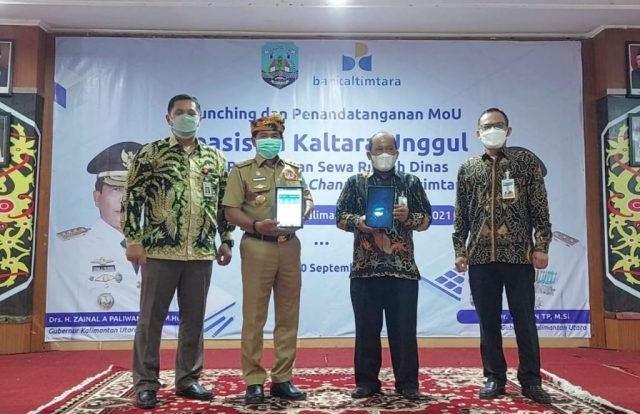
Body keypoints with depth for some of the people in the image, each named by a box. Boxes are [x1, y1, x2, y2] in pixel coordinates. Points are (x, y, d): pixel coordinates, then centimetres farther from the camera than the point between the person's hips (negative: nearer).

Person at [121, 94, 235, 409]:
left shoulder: (215, 158, 12)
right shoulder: (150, 154, 2)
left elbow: (224, 202, 14)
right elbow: (132, 198, -2)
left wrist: (226, 239, 9)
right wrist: (133, 239, -9)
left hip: (201, 253, 3)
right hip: (160, 250, -3)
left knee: (194, 318, 10)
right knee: (151, 318, 4)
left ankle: (188, 379, 23)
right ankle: (145, 384, 16)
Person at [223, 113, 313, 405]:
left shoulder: (293, 170, 16)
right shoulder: (242, 170, 3)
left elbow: (308, 198, 16)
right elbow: (231, 211, -4)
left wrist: (303, 214, -6)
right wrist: (256, 225, -19)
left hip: (289, 246, 4)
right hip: (257, 247, -4)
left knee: (288, 314, 7)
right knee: (254, 315, -1)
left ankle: (282, 379, 18)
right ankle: (254, 381, 9)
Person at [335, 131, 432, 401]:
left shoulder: (411, 182, 10)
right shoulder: (355, 182, 10)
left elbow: (426, 219, 8)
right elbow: (340, 217, 6)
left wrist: (409, 217, -12)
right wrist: (359, 222, -14)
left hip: (403, 268, 0)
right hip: (365, 268, 0)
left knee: (404, 328, 4)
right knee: (367, 328, 6)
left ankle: (407, 382, 17)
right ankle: (366, 381, 19)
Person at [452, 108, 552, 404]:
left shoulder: (526, 161, 6)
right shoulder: (467, 169, 11)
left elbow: (540, 209, 2)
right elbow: (461, 216, 11)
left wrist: (541, 246, -6)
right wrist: (459, 250, 4)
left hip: (519, 254, -2)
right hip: (481, 256, 2)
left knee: (525, 319, 3)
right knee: (488, 321, 7)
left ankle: (530, 380, 14)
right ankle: (494, 377, 18)